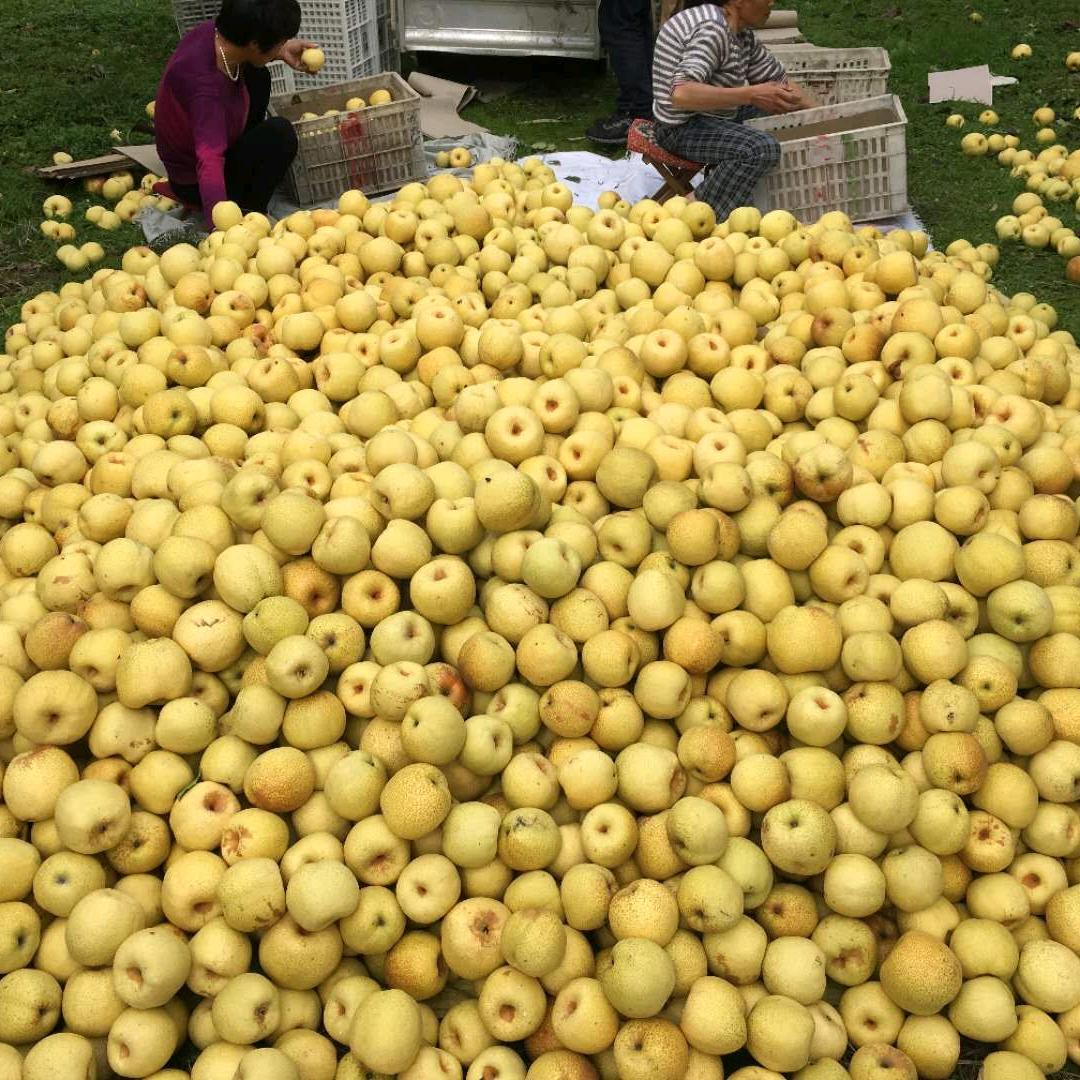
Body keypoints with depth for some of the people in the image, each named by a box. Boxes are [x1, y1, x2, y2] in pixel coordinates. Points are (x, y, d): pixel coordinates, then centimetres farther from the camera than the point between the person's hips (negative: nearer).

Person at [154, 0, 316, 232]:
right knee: (279, 134, -24)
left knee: (257, 75, 10)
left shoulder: (211, 31, -16)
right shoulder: (207, 87, -40)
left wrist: (281, 51, 2)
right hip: (196, 183, -9)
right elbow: (209, 162, -51)